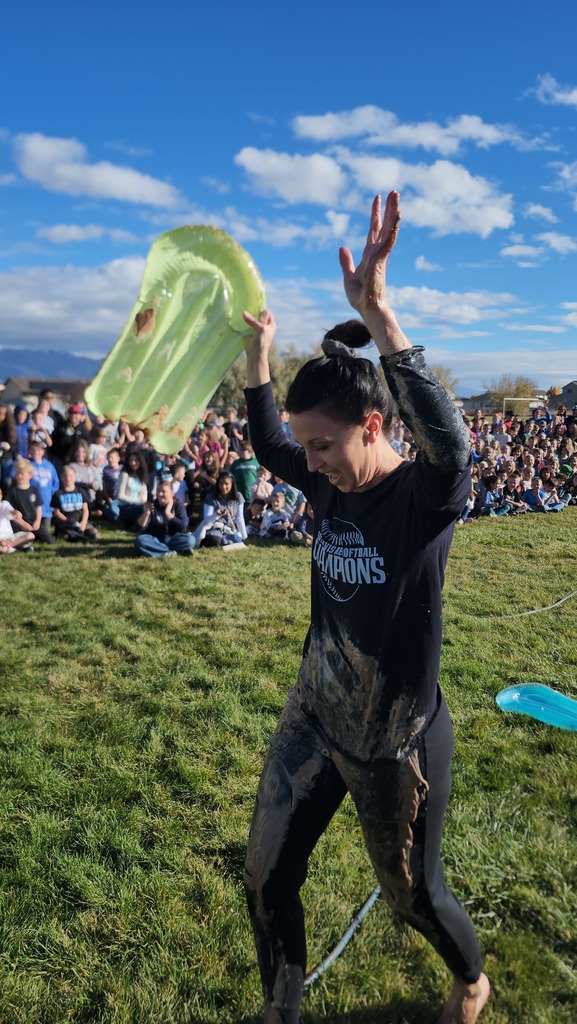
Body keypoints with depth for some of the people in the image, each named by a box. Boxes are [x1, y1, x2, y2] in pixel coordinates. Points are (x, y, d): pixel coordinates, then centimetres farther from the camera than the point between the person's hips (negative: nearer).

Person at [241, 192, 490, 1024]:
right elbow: (266, 447, 14)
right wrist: (257, 348, 4)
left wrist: (377, 313, -47)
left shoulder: (425, 499, -21)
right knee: (266, 878, 15)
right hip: (313, 720, 6)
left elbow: (451, 445, -44)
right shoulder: (331, 485, -3)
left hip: (397, 744, -5)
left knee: (413, 895, 19)